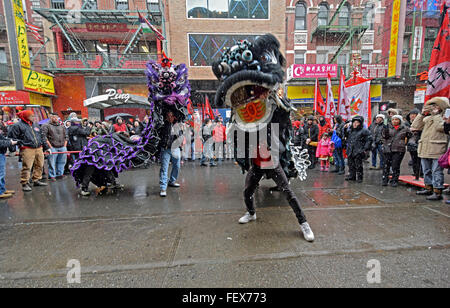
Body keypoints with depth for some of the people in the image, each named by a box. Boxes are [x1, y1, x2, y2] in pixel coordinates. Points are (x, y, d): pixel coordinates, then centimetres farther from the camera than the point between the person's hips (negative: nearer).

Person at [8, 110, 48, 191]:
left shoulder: (36, 125, 20)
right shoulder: (17, 125, 1)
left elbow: (41, 136, 26)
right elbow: (12, 137, 0)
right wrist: (20, 143, -8)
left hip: (39, 148, 6)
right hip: (27, 149, -6)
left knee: (39, 165, 10)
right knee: (26, 167, -6)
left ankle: (36, 180, 22)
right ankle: (25, 184, 2)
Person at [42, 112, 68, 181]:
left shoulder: (62, 126, 18)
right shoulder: (46, 126, 2)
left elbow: (66, 136, 19)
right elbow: (44, 136, -6)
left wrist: (65, 145, 8)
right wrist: (50, 146, -11)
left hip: (62, 147, 5)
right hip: (53, 148, -4)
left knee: (62, 162, 8)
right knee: (52, 162, -2)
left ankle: (60, 174, 19)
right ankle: (52, 176, 7)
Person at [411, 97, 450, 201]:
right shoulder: (427, 118, 17)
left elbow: (440, 127, -20)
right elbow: (415, 127, 7)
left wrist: (437, 114, -8)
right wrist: (422, 114, 4)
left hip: (437, 150, -7)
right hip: (425, 149, 7)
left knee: (436, 171, -5)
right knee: (426, 171, 15)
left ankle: (437, 192, 1)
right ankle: (428, 188, 27)